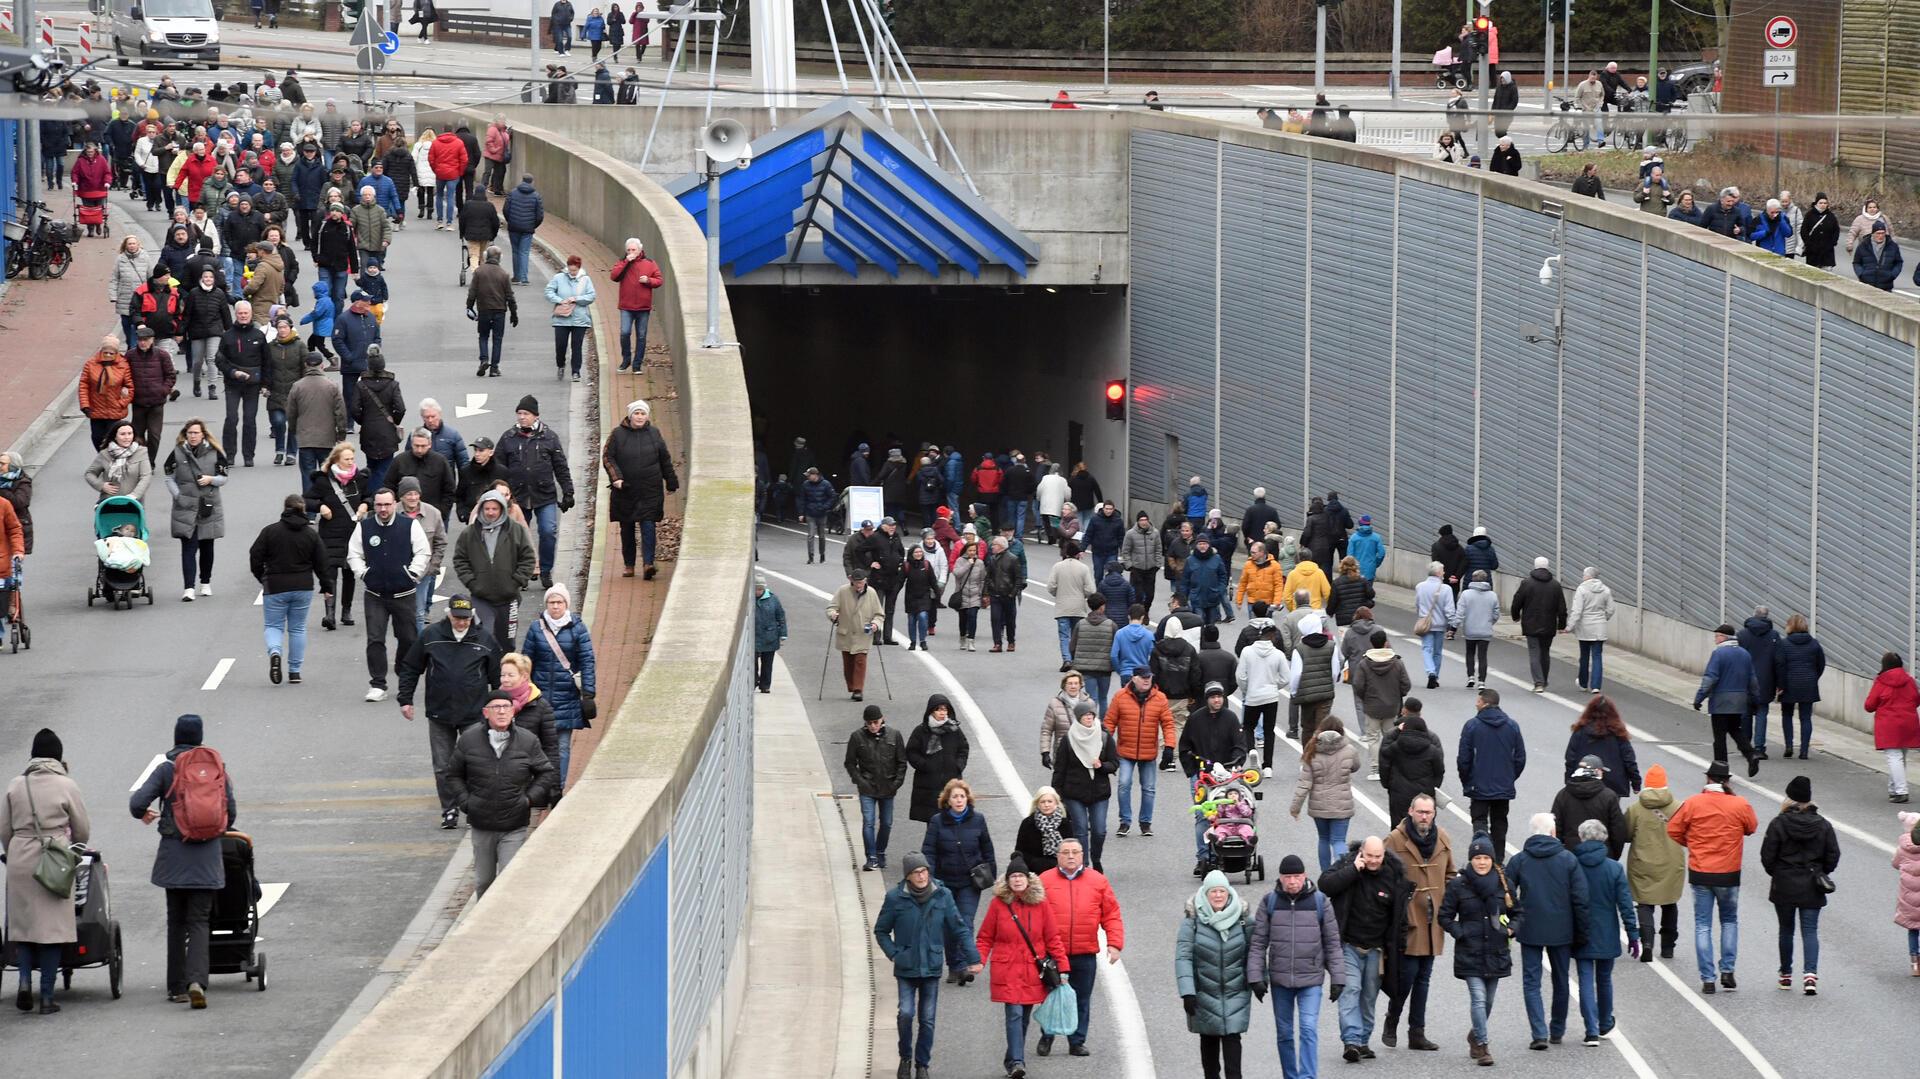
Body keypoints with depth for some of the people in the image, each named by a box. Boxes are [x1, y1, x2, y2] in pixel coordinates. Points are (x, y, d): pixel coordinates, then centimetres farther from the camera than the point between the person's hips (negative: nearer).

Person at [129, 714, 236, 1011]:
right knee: (199, 920, 2)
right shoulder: (218, 767, 4)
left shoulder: (166, 769, -3)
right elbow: (231, 813, 6)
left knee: (176, 921, 11)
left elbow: (137, 803, -10)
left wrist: (144, 815, 14)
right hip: (208, 856, 1)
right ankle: (196, 980, -19)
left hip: (175, 853, -1)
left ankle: (177, 987, 12)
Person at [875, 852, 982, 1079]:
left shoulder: (942, 895, -3)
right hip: (906, 969, -1)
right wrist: (894, 954, -4)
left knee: (927, 1019, 4)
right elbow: (881, 930, 7)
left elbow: (960, 928, 4)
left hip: (932, 967, 1)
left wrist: (973, 958, 1)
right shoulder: (895, 898, -5)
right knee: (906, 1013, -13)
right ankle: (905, 1058, 8)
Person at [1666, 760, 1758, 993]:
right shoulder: (1740, 805, -8)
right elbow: (1752, 828, 10)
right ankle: (1727, 971, 10)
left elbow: (1673, 830, -3)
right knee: (1730, 921, 20)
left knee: (1703, 925, 7)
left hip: (1700, 873, 0)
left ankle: (1707, 978, 2)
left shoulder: (1693, 804, -8)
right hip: (1729, 874, 0)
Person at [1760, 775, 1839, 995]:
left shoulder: (1778, 824, -10)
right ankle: (1810, 974, -16)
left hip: (1784, 886, -1)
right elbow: (1833, 855, 1)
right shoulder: (1823, 825, -2)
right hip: (1812, 888, 1)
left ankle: (1786, 975, 23)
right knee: (1810, 931, 2)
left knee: (1786, 930, 14)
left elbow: (1767, 856, -9)